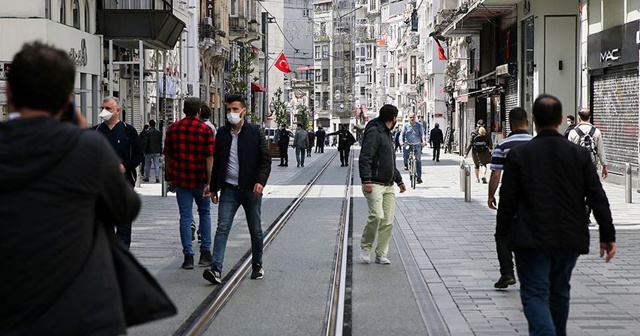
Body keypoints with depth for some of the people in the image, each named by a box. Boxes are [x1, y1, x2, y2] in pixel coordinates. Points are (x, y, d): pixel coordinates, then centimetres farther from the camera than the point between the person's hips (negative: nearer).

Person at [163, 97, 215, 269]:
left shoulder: (173, 128, 2)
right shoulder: (206, 129, -6)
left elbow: (167, 155, 6)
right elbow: (210, 157, -12)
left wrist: (170, 177, 17)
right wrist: (209, 182, -13)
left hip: (180, 179, 1)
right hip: (200, 179, -1)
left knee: (185, 216, 4)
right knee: (204, 213, 16)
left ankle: (188, 256, -1)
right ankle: (205, 253, 15)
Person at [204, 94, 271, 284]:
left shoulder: (255, 132, -2)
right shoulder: (222, 133, 7)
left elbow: (265, 160, -4)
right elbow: (216, 162, 13)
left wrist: (261, 181, -18)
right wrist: (214, 188, 13)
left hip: (250, 189, -2)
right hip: (229, 189, 2)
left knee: (255, 230, 11)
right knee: (222, 228, -9)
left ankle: (257, 265, 27)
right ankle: (216, 269, -15)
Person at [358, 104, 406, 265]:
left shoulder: (387, 134, 23)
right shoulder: (374, 132, -8)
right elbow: (365, 158, -16)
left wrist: (399, 180, 31)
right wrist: (366, 180, -24)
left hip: (388, 186, 9)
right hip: (374, 184, -9)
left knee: (388, 222, 3)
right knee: (377, 216, -20)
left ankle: (381, 254, 9)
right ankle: (365, 247, -1)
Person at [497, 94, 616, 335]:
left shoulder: (518, 154, -7)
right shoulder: (580, 155, 0)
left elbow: (507, 200, -5)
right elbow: (598, 198, 1)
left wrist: (502, 234, 8)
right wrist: (607, 235, 7)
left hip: (532, 240, -3)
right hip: (570, 239, 4)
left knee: (535, 294, -2)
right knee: (559, 292, 20)